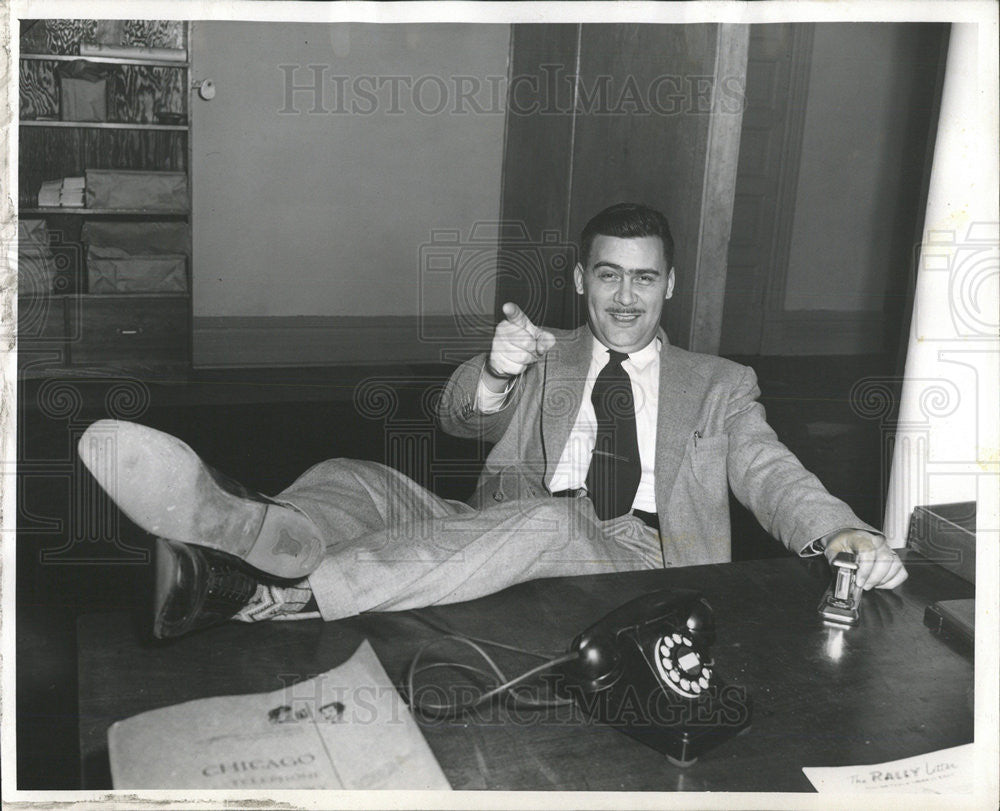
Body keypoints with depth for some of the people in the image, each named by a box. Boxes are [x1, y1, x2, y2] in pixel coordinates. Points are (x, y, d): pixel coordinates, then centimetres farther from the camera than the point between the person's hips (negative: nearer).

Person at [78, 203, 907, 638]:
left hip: (638, 560, -2)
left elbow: (771, 473, 7)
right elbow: (463, 416, 8)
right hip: (503, 543, 3)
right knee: (354, 480, -22)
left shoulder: (717, 385, 21)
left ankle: (275, 592, -50)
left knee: (546, 522, -37)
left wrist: (840, 532, -17)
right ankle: (232, 530, -56)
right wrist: (497, 372, -17)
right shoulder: (546, 358, 24)